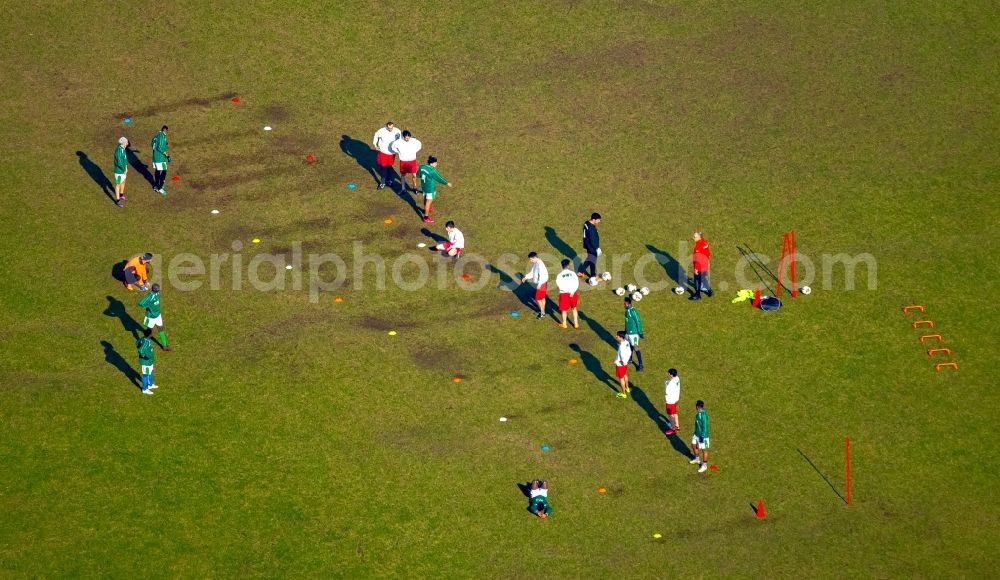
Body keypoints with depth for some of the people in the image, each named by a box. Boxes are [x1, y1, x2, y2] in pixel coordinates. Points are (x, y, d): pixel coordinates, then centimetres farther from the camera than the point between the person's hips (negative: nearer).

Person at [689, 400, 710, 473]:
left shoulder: (703, 415, -28)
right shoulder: (698, 413, -1)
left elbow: (705, 427, -25)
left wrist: (702, 436, -21)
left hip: (703, 436, -9)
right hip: (697, 434, 9)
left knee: (704, 450, 7)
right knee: (694, 445, 24)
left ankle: (704, 465, 22)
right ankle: (697, 459, 48)